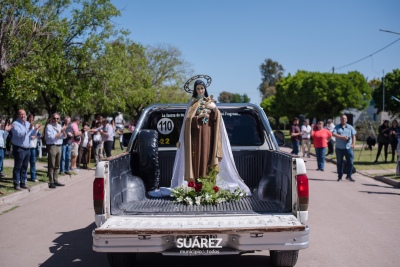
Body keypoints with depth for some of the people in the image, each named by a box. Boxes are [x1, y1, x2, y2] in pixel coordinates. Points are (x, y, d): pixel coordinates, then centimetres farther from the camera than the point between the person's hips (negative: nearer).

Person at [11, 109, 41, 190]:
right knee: (17, 167, -3)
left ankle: (22, 183, 19)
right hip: (19, 149, -7)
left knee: (24, 167, 12)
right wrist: (28, 129, -31)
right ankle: (16, 184, 0)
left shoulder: (28, 123, 15)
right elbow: (19, 134, -23)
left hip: (27, 149, 7)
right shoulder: (15, 124, -8)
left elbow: (33, 133, 10)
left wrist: (36, 129, -11)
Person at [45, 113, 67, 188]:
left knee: (57, 166, 12)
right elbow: (51, 137, -17)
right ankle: (51, 182, -5)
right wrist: (61, 131, -15)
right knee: (51, 166, -6)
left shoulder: (59, 126, 15)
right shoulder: (49, 126, -5)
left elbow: (64, 136, 12)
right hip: (52, 146, -7)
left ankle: (55, 181, 19)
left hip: (59, 146, 7)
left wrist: (63, 131, -7)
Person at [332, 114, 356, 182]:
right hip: (339, 148, -1)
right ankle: (339, 177, 15)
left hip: (348, 148, 1)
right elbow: (333, 134, -10)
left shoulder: (350, 127, 10)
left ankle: (349, 176, 11)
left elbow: (353, 136, 7)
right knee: (339, 163, 5)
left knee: (350, 162, -3)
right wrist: (342, 137, -17)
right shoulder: (337, 127, 5)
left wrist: (353, 144, -7)